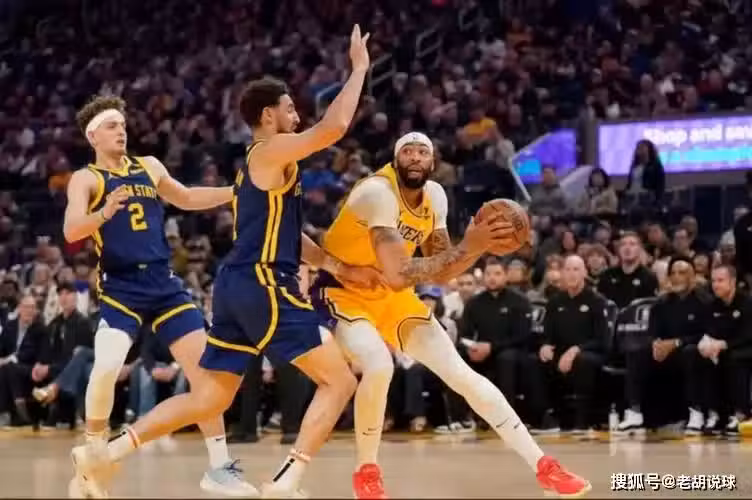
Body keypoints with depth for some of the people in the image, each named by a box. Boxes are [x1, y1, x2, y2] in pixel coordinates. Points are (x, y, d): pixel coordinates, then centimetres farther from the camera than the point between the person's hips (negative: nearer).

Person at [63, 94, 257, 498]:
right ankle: (93, 458, -4)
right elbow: (71, 231, -20)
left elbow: (185, 199, 28)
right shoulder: (86, 179, -4)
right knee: (106, 367, -24)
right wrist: (104, 213, -40)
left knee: (205, 365, 0)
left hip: (164, 283, 5)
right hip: (120, 287, -5)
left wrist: (238, 191, 20)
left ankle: (220, 467, 7)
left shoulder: (149, 167, 12)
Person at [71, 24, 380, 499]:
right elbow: (334, 127, -20)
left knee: (209, 398, 14)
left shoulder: (261, 164, 24)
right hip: (263, 286, -10)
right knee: (339, 380, -5)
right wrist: (359, 68, -9)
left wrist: (340, 268, 21)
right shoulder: (272, 151, -6)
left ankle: (107, 454, 9)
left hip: (238, 285, 10)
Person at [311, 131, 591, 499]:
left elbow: (439, 274, 2)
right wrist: (466, 248, -34)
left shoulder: (435, 196, -4)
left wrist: (481, 246, -16)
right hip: (343, 291, -7)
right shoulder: (379, 192, -28)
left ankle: (543, 466, 4)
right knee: (379, 366, -34)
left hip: (390, 297, 7)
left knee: (461, 373, 0)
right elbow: (397, 276, -36)